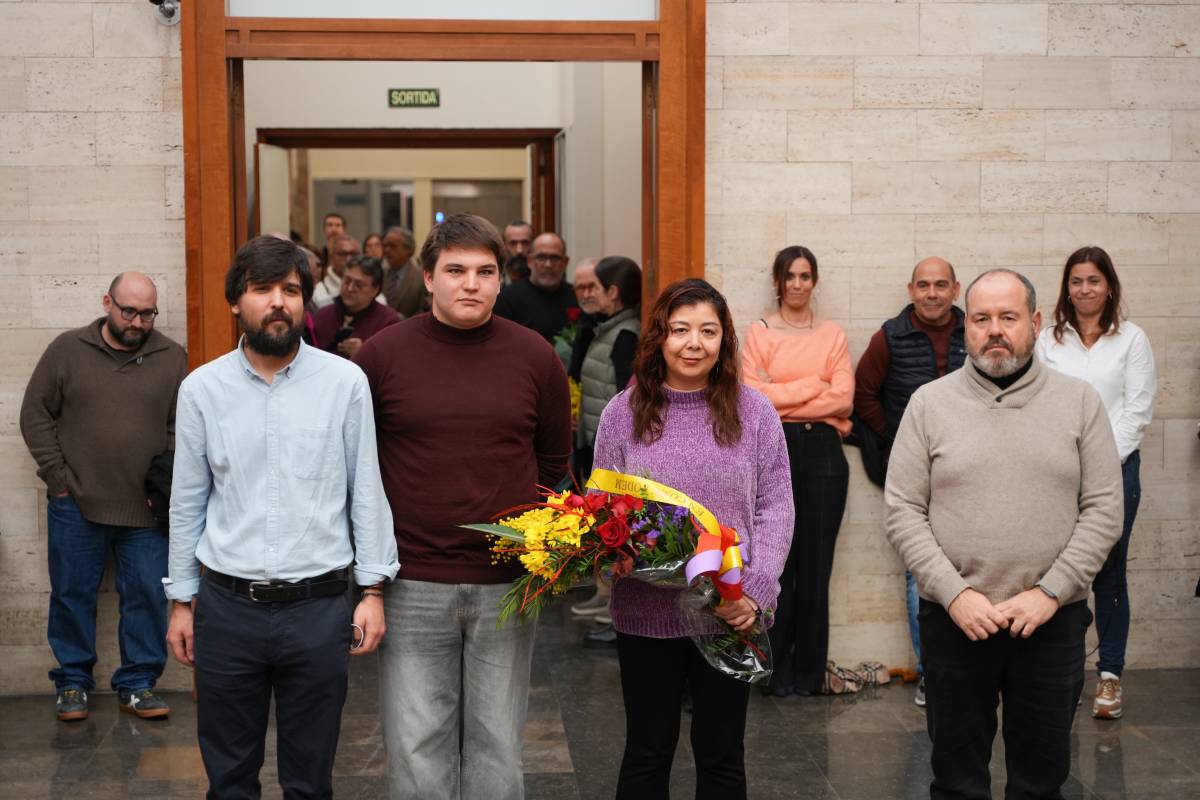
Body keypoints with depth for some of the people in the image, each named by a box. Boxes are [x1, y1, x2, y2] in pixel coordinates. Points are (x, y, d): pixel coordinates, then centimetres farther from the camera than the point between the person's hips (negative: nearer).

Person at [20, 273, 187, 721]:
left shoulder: (172, 359, 3)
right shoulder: (67, 350, 1)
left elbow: (182, 426, 5)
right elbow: (36, 414, 3)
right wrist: (56, 475, -4)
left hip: (147, 509, 1)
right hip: (76, 505, 0)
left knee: (148, 597, 4)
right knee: (73, 595, 9)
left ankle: (138, 684, 17)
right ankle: (72, 682, 24)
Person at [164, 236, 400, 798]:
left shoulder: (345, 382, -3)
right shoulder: (201, 388, 1)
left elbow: (366, 491, 1)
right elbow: (187, 503, 8)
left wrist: (372, 589, -2)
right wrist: (181, 600, 9)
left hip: (319, 606, -1)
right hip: (226, 605, 1)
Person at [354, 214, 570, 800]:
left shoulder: (535, 356, 2)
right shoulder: (382, 354, -2)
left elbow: (554, 457, 14)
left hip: (508, 583, 1)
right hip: (413, 583, -1)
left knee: (497, 748, 10)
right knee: (416, 750, 4)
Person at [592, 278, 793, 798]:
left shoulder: (753, 412, 0)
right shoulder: (623, 413, 0)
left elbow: (775, 507, 0)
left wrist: (755, 589, -12)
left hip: (733, 614, 0)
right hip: (646, 612, 0)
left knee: (722, 754, 12)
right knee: (647, 750, 12)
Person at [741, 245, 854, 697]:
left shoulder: (833, 335, 9)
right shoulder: (760, 333, 7)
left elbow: (843, 397, -4)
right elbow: (753, 395, -7)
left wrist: (781, 397, -8)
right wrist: (814, 386, -6)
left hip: (822, 452, 1)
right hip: (773, 453, -1)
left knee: (816, 563, 3)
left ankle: (810, 671, 11)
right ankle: (777, 672, 8)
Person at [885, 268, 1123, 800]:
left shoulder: (1080, 402, 2)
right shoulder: (929, 403, 1)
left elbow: (1103, 511, -1)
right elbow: (903, 513, -2)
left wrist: (1049, 592, -10)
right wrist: (955, 594, -12)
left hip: (1052, 618, 1)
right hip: (954, 617, 0)